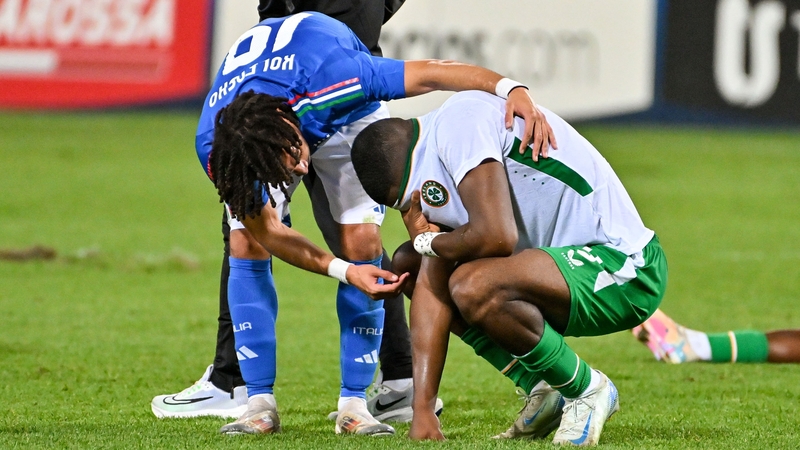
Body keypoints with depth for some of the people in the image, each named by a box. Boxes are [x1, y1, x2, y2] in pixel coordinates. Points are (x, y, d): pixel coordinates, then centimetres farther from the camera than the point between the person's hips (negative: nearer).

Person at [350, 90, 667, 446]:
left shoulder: (458, 124, -19)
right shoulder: (435, 176, 10)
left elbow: (496, 238, -30)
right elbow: (431, 283, 5)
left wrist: (427, 241, -7)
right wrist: (422, 409, -3)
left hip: (623, 272, -10)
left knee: (474, 287, -32)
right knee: (410, 265, 15)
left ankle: (587, 390, -7)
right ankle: (544, 390, 14)